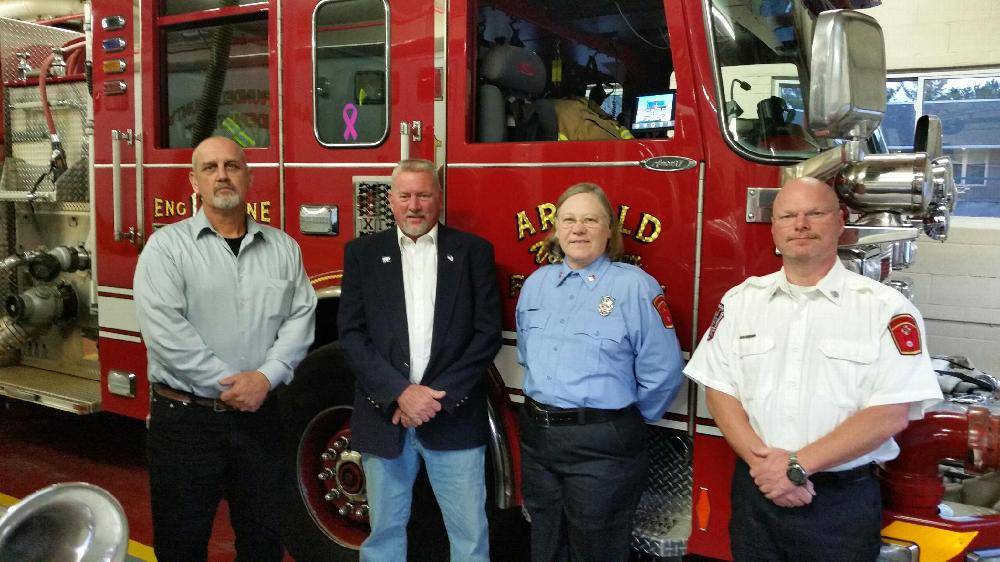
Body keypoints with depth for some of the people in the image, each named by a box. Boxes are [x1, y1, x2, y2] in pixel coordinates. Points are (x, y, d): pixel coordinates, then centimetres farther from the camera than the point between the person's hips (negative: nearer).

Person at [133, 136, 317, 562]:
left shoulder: (283, 248, 6)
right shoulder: (167, 245, -5)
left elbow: (300, 318, 1)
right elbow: (163, 329, -15)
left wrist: (266, 376, -14)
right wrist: (227, 385, -16)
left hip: (259, 417, 3)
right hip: (185, 419, -3)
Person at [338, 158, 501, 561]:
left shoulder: (474, 251, 4)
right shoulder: (362, 253, 6)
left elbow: (487, 333, -2)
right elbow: (352, 334, -1)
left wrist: (439, 396, -10)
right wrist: (400, 393, -12)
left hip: (454, 417, -1)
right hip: (384, 416, 1)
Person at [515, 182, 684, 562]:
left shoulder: (636, 286, -12)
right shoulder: (536, 283, 7)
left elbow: (661, 374, -11)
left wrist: (622, 422, -1)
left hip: (601, 445, -5)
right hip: (536, 435, 6)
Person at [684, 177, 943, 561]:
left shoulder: (885, 308, -6)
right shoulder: (740, 299, 4)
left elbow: (891, 412, -12)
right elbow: (718, 389, 1)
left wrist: (798, 465, -16)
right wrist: (761, 459, -13)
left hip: (843, 503, -2)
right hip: (754, 492, 3)